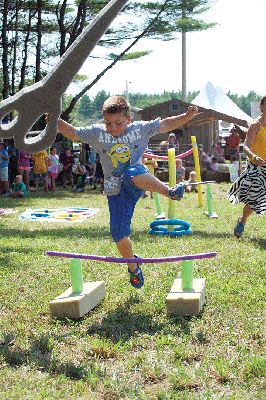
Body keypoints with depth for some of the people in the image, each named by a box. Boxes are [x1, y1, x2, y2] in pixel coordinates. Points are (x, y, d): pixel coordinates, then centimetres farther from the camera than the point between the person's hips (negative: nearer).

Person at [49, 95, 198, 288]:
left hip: (138, 181, -2)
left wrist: (187, 116, -10)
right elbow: (73, 133, 6)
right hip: (116, 190, 2)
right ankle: (133, 266, 25)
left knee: (132, 173, -41)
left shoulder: (140, 128, 0)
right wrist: (57, 121, -9)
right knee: (119, 234, -1)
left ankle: (170, 191, -37)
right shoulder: (97, 133, 2)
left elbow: (166, 124, 2)